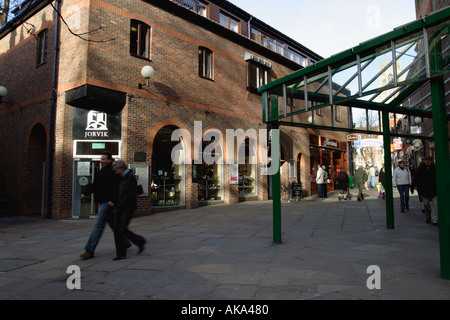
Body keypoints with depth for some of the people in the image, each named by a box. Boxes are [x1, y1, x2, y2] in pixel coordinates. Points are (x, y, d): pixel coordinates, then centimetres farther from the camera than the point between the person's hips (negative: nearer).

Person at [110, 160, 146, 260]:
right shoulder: (122, 178, 17)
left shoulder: (131, 177, -9)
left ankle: (140, 242, 14)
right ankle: (121, 254, 10)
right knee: (117, 230, 3)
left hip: (128, 208, -8)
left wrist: (119, 204, -16)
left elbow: (132, 193, -17)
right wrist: (114, 202, 4)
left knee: (123, 229, -10)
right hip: (119, 207, 8)